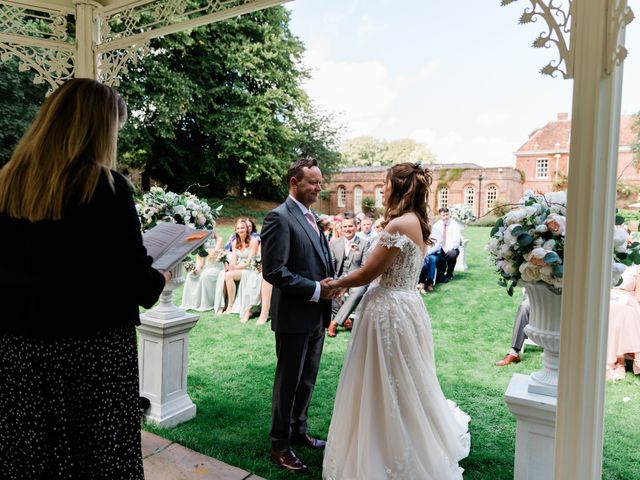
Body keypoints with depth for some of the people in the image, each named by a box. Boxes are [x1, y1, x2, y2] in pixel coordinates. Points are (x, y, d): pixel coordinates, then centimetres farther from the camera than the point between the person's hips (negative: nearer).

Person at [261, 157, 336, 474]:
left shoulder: (312, 218, 12)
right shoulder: (279, 217, -15)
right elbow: (273, 271, -22)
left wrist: (330, 284, 0)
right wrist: (316, 290, -19)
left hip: (316, 315, 8)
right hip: (294, 316, -8)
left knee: (307, 379, 20)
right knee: (288, 382, 7)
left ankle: (298, 431, 38)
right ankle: (279, 445, 24)